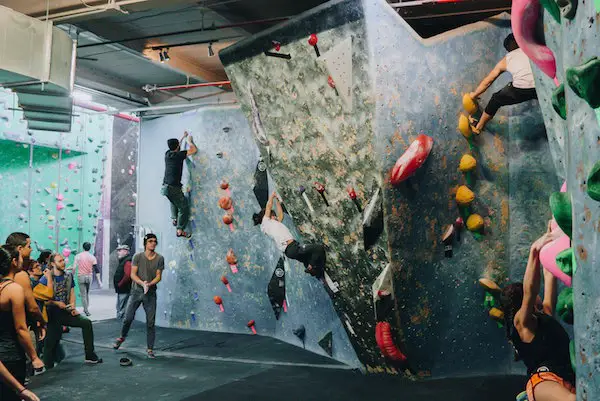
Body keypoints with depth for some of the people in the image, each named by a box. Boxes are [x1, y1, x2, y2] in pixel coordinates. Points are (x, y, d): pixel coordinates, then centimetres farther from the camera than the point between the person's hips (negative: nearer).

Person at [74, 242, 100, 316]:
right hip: (89, 277, 2)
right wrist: (99, 281, -2)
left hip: (81, 276, -2)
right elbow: (96, 270, -3)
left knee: (83, 294, 2)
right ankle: (85, 309, 25)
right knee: (87, 294, 18)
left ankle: (86, 311, -5)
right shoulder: (92, 257, 0)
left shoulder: (78, 256, -2)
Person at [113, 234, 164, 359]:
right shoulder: (138, 257, 0)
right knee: (128, 317, 3)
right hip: (136, 291, 0)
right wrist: (142, 283, -21)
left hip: (151, 293, 0)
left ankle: (150, 349, 8)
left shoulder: (159, 258, 1)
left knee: (150, 322, -1)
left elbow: (158, 276, -2)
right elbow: (133, 274, -4)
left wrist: (149, 284, -20)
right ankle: (122, 337, 33)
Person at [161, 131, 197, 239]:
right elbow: (194, 150, -1)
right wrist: (189, 140, 16)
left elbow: (175, 147, 34)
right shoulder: (179, 155, -7)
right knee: (184, 207, 1)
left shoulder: (167, 154, 12)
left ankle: (174, 219, 30)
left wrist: (183, 137, 41)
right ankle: (180, 230, -5)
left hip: (164, 187, 7)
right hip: (173, 187, -7)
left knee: (174, 201, 36)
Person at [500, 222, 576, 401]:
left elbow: (549, 276, 26)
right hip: (544, 381, -9)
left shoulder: (545, 314, 24)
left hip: (569, 380, 9)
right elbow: (529, 291, -16)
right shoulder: (522, 322, 2)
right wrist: (534, 252, -25)